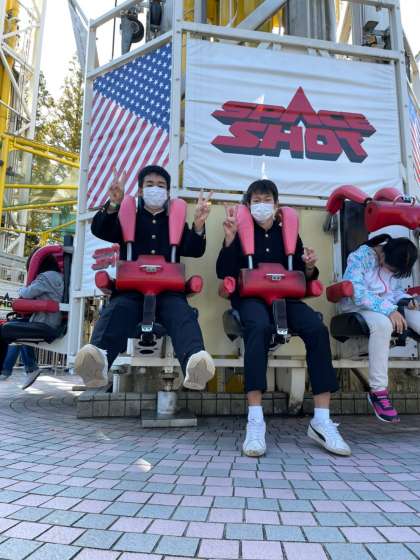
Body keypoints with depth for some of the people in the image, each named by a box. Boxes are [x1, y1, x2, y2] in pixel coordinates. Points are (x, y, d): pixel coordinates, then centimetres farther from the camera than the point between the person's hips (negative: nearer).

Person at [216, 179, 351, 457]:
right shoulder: (241, 232, 11)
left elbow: (302, 278, 17)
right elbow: (224, 273, 0)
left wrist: (309, 267, -6)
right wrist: (230, 238, -11)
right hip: (250, 296, -2)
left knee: (317, 328, -27)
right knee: (260, 326, -38)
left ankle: (322, 419, -25)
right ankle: (255, 420, -38)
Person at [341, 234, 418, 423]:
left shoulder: (396, 263, 6)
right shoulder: (360, 257, -15)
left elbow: (396, 289, 17)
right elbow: (356, 293, -25)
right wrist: (388, 310, -33)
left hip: (390, 305, 7)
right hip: (360, 305, -7)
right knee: (383, 323, -39)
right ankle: (378, 391, -32)